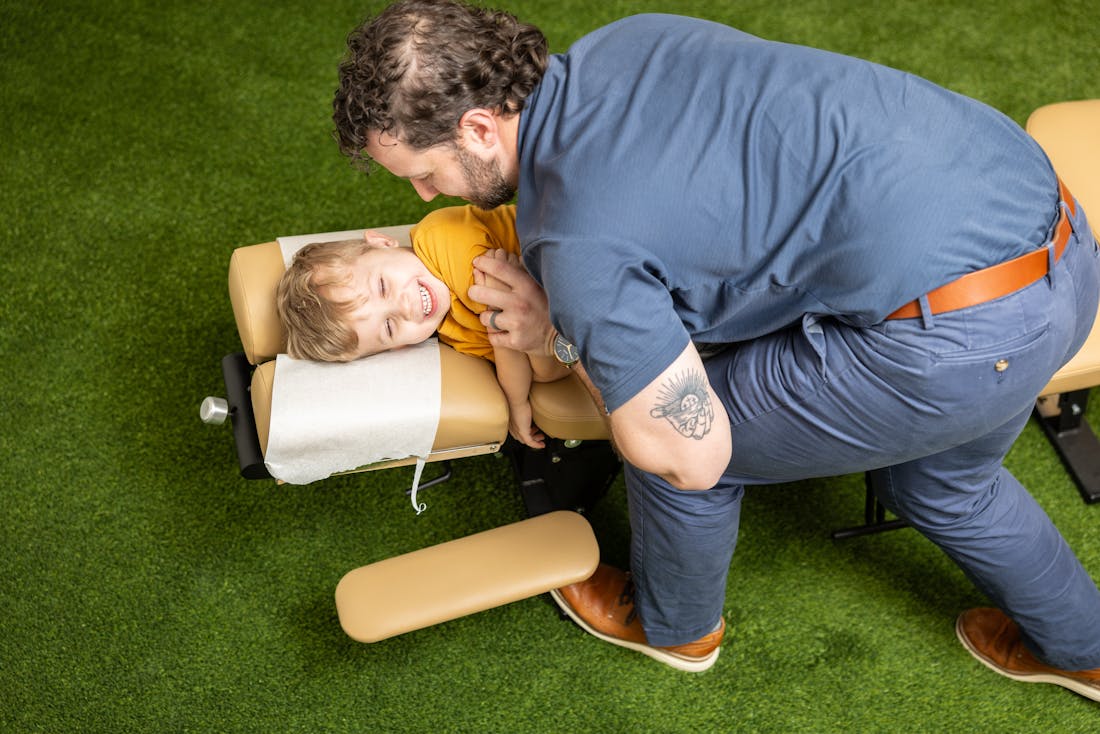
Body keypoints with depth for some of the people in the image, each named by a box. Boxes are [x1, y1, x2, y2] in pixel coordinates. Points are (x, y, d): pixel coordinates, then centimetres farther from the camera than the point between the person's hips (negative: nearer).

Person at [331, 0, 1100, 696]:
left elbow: (690, 458, -12)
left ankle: (675, 626, 43)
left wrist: (567, 336, 3)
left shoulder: (578, 243, -18)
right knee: (936, 472, 36)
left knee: (670, 443, 11)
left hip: (960, 336, -9)